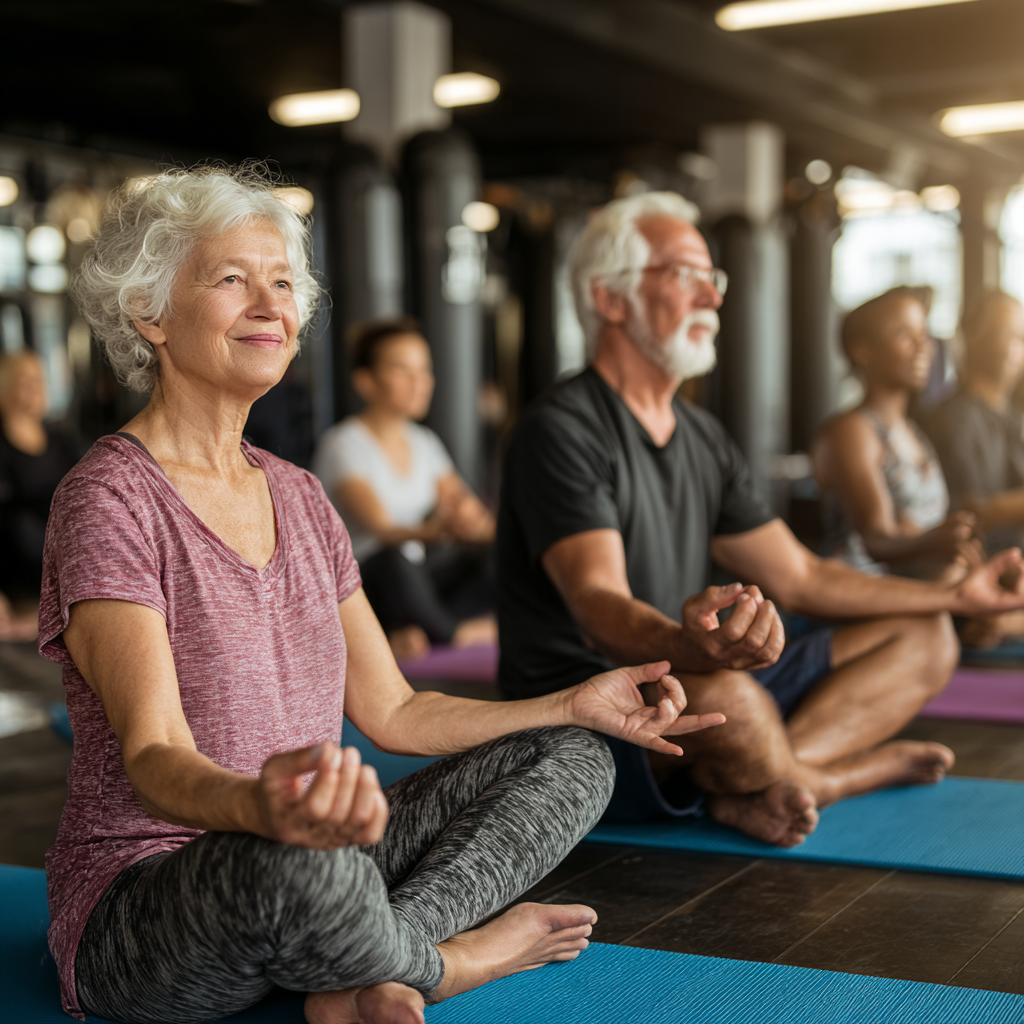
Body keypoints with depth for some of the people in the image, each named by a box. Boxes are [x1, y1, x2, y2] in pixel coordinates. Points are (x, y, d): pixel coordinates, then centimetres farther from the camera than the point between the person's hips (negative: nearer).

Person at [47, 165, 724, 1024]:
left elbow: (391, 712, 14)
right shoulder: (109, 501, -14)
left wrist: (575, 705, 8)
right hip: (139, 905, -7)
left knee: (573, 760, 2)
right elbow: (153, 757, -26)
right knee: (300, 868, -41)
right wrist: (258, 807, -49)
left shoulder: (298, 497, 10)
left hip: (313, 862, 8)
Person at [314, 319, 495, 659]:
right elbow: (379, 528, -26)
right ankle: (454, 633, -16)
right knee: (395, 558, -39)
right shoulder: (343, 445, -12)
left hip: (424, 576, 7)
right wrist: (435, 530, -46)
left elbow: (467, 508, 3)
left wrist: (480, 525, -22)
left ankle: (411, 632, -17)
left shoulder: (425, 442, 11)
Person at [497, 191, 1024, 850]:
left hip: (695, 684, 9)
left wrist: (958, 594, 11)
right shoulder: (562, 432, -14)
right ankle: (843, 766, -7)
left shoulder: (704, 437, 13)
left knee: (923, 639, 4)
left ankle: (753, 790, -17)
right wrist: (690, 647, -50)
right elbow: (599, 609, -28)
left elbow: (797, 578, 16)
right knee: (719, 694, -41)